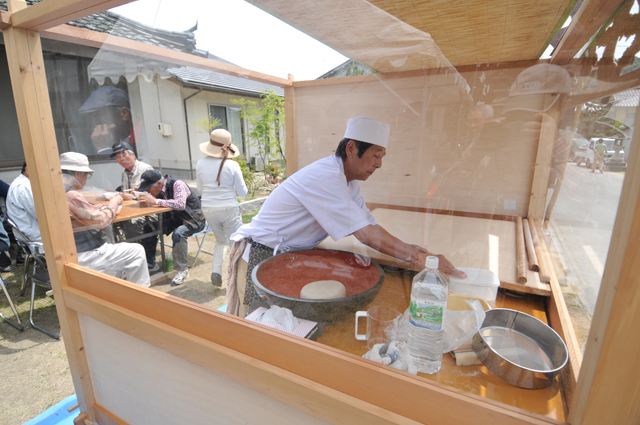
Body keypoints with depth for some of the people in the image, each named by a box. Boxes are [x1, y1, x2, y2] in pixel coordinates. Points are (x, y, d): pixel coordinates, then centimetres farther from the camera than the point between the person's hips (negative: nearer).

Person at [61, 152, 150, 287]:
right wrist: (114, 203, -4)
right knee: (136, 251, -4)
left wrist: (94, 209, 8)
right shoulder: (71, 196, -23)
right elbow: (100, 220, -19)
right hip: (83, 259, -11)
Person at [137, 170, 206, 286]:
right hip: (174, 218, 8)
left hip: (193, 220, -7)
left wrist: (155, 201, -38)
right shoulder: (158, 189, -1)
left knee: (178, 233, -35)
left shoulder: (177, 184, -24)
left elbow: (180, 204, -39)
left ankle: (183, 270, -19)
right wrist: (140, 197, -12)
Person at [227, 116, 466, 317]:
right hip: (260, 255, -8)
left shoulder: (348, 181, 3)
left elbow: (368, 228, 1)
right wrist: (415, 257, -25)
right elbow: (366, 234, -31)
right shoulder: (325, 177, -28)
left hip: (289, 254, 8)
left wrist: (408, 249, -12)